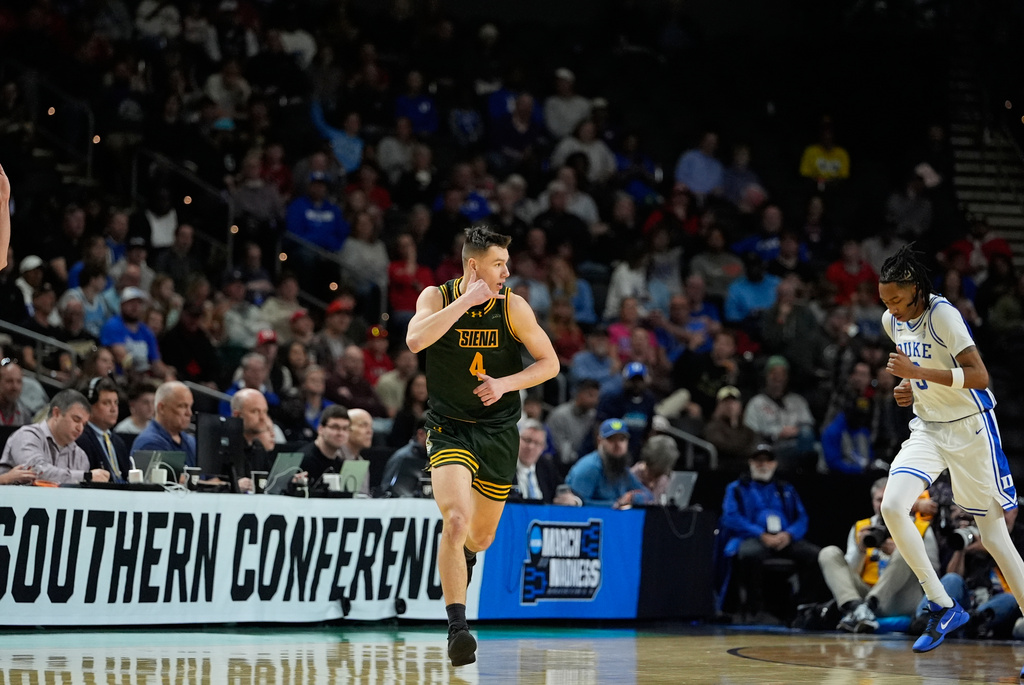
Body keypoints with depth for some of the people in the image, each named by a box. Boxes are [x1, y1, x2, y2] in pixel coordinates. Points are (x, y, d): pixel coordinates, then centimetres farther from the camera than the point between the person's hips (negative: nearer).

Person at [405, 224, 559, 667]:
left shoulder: (513, 307, -6)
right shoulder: (438, 297, -8)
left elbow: (550, 363, -2)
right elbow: (415, 340, -28)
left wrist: (505, 384, -18)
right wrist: (466, 300, -27)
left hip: (499, 432, 3)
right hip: (450, 429, -3)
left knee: (481, 537, 14)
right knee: (456, 519, -24)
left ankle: (464, 554, 53)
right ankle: (457, 629, -23)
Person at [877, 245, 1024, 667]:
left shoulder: (942, 315, -19)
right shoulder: (892, 322, 4)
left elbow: (978, 376, -26)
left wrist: (918, 372, -31)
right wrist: (909, 387, 3)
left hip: (970, 427, -6)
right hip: (928, 427, 6)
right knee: (892, 506, -16)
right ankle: (942, 605, -7)